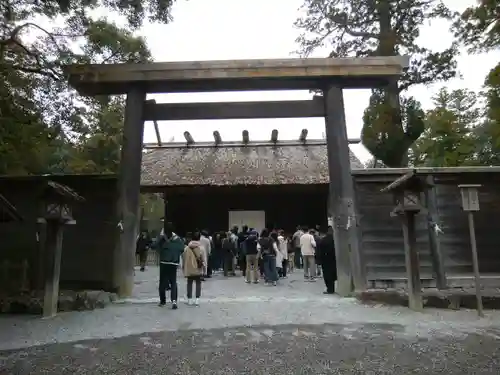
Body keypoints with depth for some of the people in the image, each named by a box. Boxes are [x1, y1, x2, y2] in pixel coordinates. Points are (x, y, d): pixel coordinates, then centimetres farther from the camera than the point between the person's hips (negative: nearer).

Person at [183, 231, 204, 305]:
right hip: (198, 269, -1)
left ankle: (189, 299, 14)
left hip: (189, 269, 2)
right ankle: (197, 299, 2)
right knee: (198, 283, 8)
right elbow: (202, 259, -10)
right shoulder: (201, 248, -8)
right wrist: (202, 264, 5)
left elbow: (183, 258, 0)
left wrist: (184, 267, 9)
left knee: (189, 283, 12)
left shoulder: (186, 248, -3)